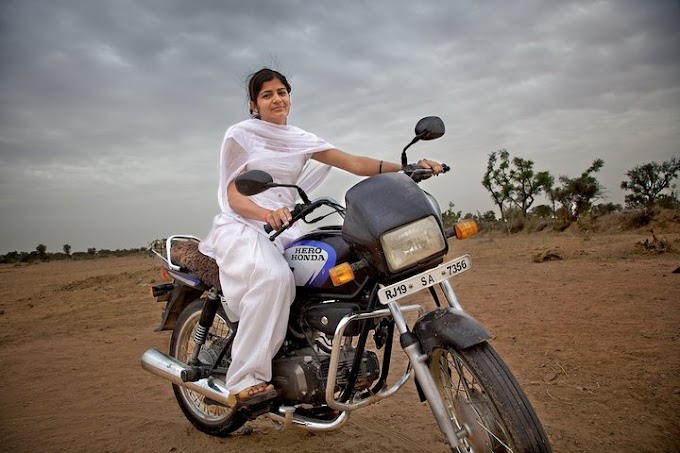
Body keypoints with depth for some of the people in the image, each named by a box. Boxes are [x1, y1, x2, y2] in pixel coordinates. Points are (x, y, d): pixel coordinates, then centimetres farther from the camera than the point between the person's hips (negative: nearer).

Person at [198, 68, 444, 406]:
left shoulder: (300, 139, 15)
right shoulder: (240, 134, 3)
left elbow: (352, 163, 2)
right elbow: (233, 195, -8)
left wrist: (407, 168, -11)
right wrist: (265, 213, -31)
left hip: (284, 230, 5)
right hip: (241, 227, -5)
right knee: (274, 277, -36)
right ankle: (245, 380, -27)